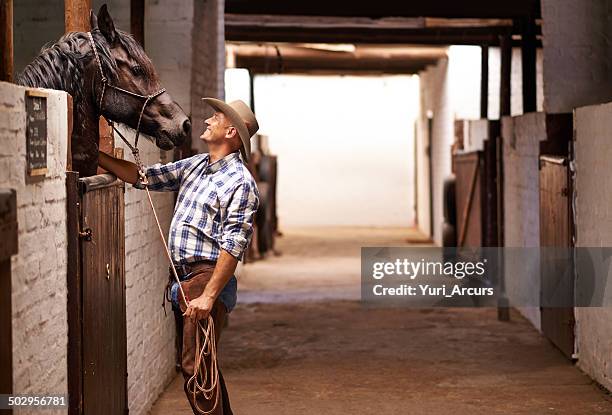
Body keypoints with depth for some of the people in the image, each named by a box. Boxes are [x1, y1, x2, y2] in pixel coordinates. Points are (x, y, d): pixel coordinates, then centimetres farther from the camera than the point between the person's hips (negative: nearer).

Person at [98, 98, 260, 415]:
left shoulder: (240, 182, -12)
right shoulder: (195, 166, 14)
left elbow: (233, 245, -18)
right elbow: (144, 177, 16)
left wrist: (208, 296, -23)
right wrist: (96, 157, 8)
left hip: (208, 278, -9)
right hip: (184, 279, 9)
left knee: (195, 365, -10)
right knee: (199, 363, 15)